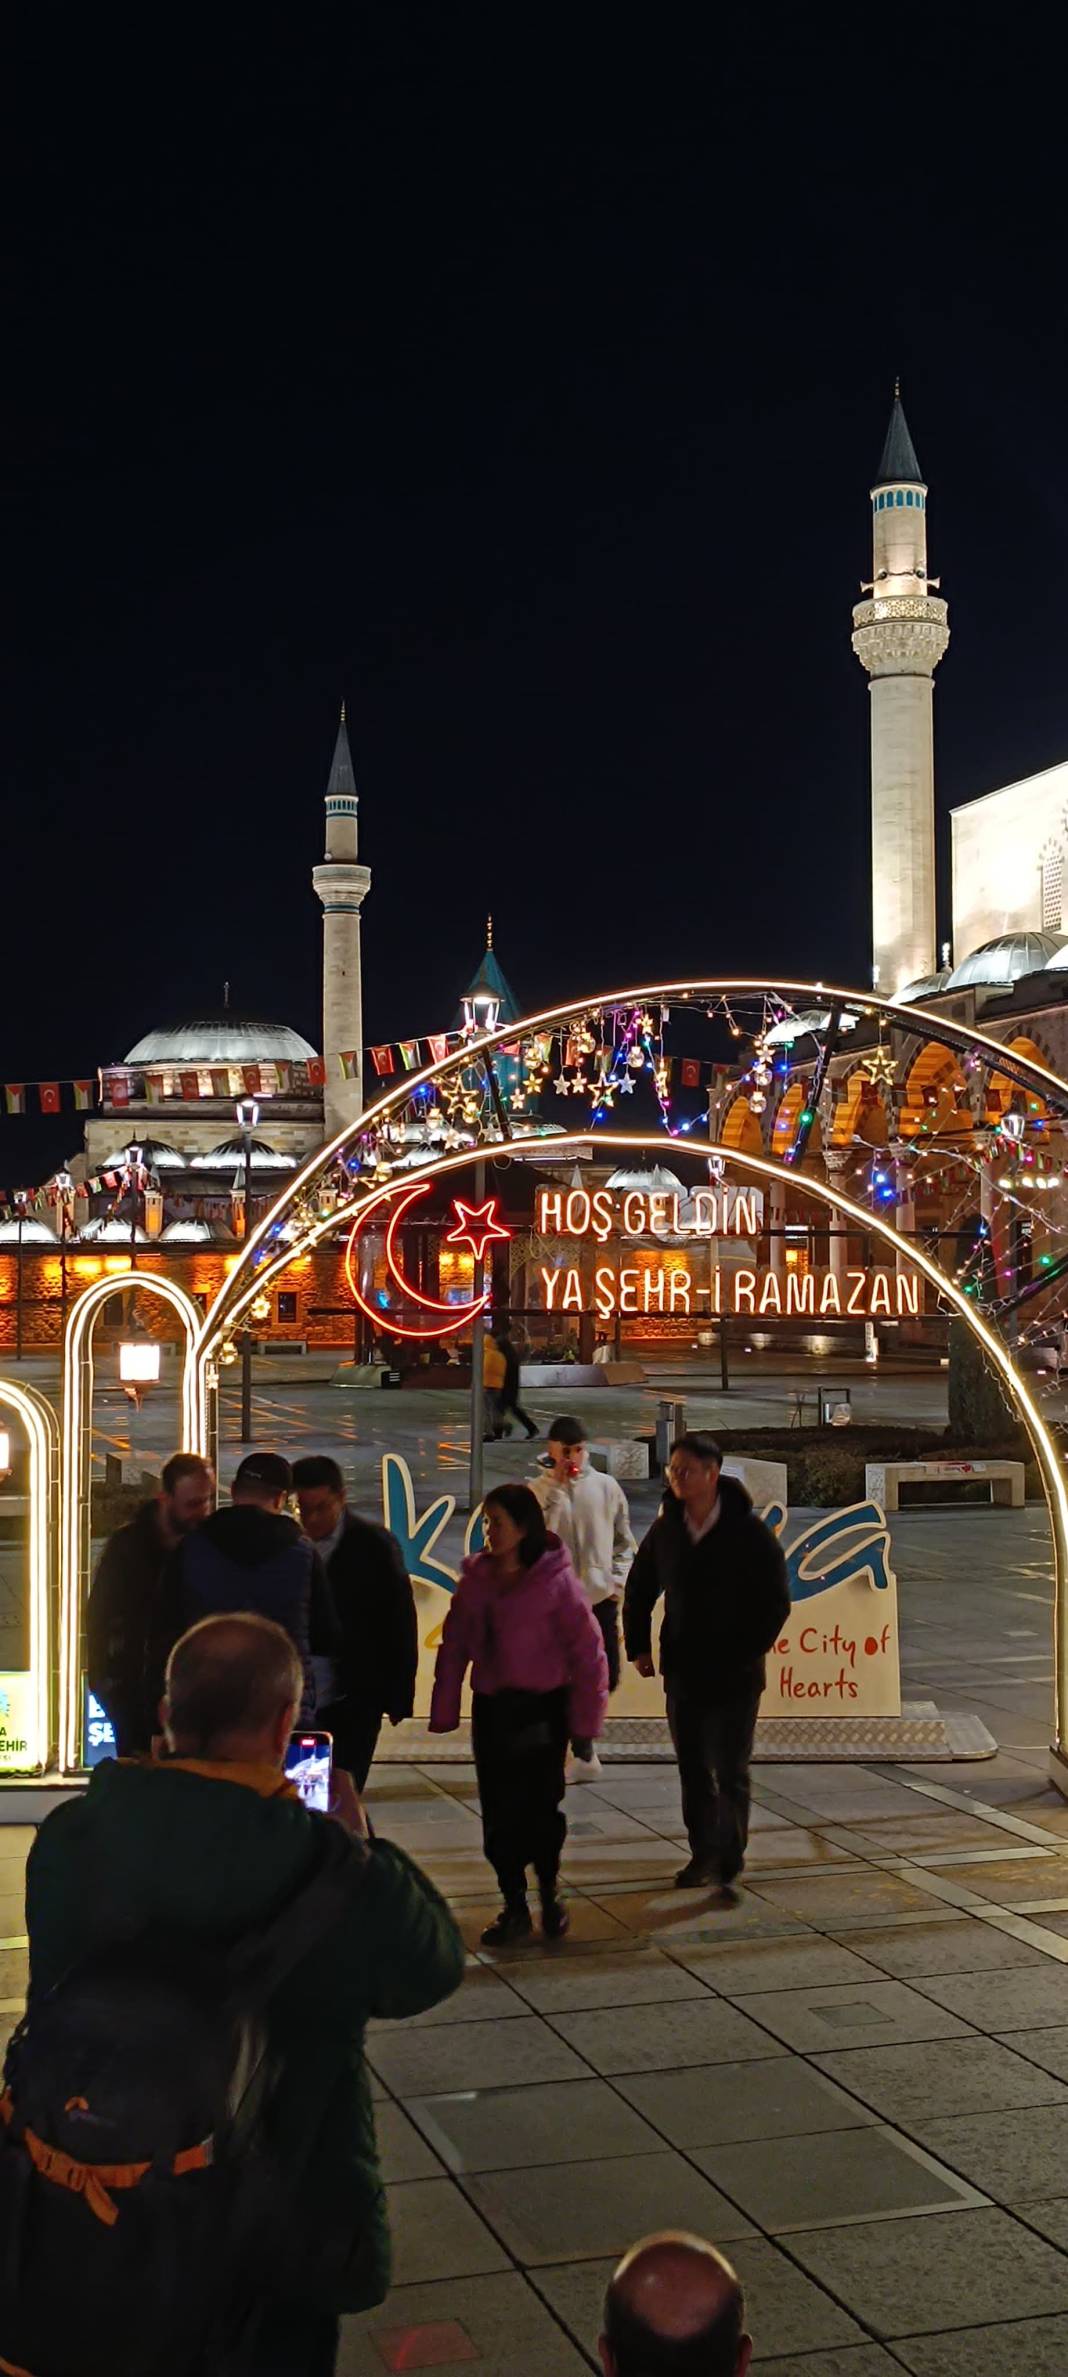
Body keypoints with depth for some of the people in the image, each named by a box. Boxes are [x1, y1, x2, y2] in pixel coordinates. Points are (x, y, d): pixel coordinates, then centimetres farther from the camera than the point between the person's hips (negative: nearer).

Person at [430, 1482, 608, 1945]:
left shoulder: (556, 1580, -12)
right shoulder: (476, 1578, 1)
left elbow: (587, 1651, -10)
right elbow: (454, 1646, 4)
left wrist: (586, 1719, -10)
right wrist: (443, 1711, 1)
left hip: (542, 1707, -4)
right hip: (491, 1707, 4)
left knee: (540, 1808, 3)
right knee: (499, 1813, 7)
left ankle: (549, 1894, 29)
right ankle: (514, 1909, 22)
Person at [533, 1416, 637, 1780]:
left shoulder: (606, 1486, 4)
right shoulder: (539, 1490, -2)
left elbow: (623, 1539, 11)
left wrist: (618, 1580, 0)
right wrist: (558, 1487, -17)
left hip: (601, 1596, 2)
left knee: (606, 1677, 6)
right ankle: (583, 1756, 12)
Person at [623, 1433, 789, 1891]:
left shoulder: (750, 1532, -11)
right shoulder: (666, 1530, 2)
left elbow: (776, 1604, -8)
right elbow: (639, 1591, 15)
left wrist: (747, 1654, -13)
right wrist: (638, 1646, 9)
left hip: (734, 1676, -4)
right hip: (682, 1671, 4)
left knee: (730, 1772, -1)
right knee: (693, 1770, 11)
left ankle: (728, 1859, 9)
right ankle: (704, 1854, 23)